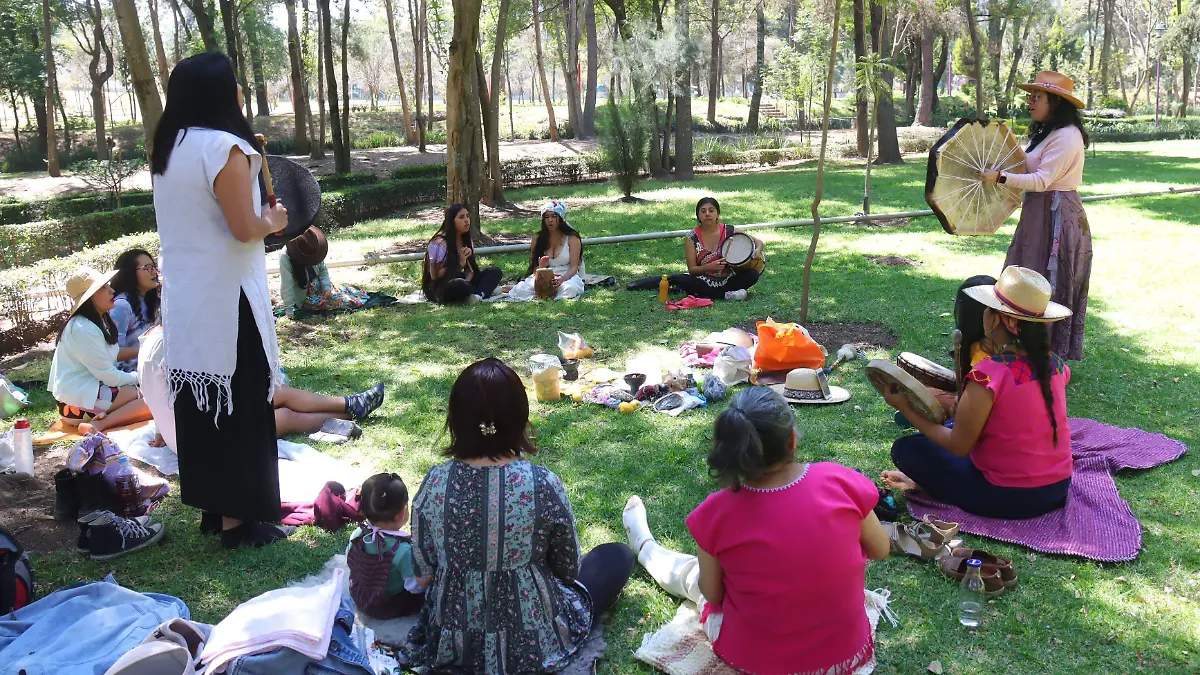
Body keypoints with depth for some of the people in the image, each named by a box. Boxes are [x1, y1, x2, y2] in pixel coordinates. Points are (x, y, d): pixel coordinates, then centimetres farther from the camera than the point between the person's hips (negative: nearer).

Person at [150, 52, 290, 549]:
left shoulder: (167, 148, 10)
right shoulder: (224, 147, -16)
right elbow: (244, 228, -18)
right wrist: (273, 221, 2)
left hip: (183, 296, 8)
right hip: (225, 297, -8)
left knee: (200, 403, 16)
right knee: (238, 406, 1)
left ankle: (211, 501, 29)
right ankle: (237, 520, 8)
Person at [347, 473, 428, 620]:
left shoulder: (357, 535, -17)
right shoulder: (403, 550, -35)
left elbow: (349, 561, 2)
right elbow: (416, 586, -24)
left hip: (359, 599, 6)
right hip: (389, 608, -6)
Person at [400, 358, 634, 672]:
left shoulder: (435, 483, -16)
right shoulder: (543, 484, -23)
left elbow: (422, 570, -2)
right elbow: (568, 569, -8)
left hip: (452, 644, 4)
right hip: (534, 647, -3)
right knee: (617, 556, 16)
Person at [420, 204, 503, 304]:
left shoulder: (466, 240, 7)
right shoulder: (439, 243, -17)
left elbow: (470, 269, 6)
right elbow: (435, 275, -17)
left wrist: (467, 281, -18)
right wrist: (460, 264, -24)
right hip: (439, 288, -8)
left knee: (495, 272, -8)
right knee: (460, 285, -43)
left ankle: (478, 294, -32)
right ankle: (486, 289, -17)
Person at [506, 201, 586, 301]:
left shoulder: (572, 239, 1)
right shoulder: (538, 239, 9)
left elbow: (574, 266, -6)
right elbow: (534, 266, 7)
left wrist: (561, 279, -27)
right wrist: (540, 268, -20)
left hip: (567, 276, 0)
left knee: (570, 288, -39)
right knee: (522, 291, -33)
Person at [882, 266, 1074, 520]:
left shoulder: (987, 375, -24)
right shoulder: (1055, 363, -3)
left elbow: (958, 446, -16)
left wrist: (906, 408, -7)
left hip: (1009, 500, -7)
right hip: (1059, 487, 7)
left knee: (906, 448, 1)